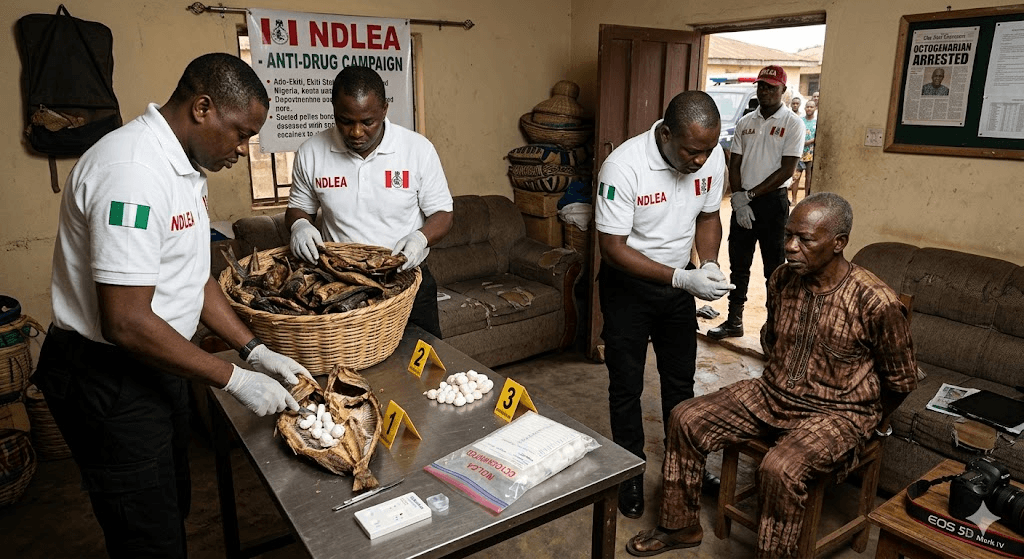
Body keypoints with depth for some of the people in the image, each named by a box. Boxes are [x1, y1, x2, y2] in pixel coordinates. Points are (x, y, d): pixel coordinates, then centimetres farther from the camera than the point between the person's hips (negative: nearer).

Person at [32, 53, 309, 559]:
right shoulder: (133, 172, -27)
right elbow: (127, 322, -29)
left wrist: (256, 351, 3)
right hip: (108, 380, -9)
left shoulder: (181, 165, 5)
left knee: (173, 507, 25)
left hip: (156, 366, 9)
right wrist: (234, 380, -21)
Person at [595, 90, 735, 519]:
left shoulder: (712, 157, -13)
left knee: (680, 381, 17)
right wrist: (682, 279, -32)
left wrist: (709, 264, -15)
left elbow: (708, 215, 4)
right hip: (627, 286, -4)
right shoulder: (623, 167, -29)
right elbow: (612, 248, -26)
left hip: (679, 282, 5)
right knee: (626, 386, 7)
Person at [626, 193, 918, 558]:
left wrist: (873, 422, 8)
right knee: (685, 418, -4)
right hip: (771, 395, 6)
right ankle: (681, 526, 12)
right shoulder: (781, 280, -3)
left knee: (779, 469, -34)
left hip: (836, 412, -6)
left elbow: (902, 380, -5)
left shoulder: (875, 302, -21)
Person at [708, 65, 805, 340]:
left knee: (774, 266, 3)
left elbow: (787, 169, -11)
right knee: (738, 264, 10)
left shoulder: (792, 123, -5)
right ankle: (734, 321, 21)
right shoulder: (745, 122, 9)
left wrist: (750, 195, -14)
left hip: (773, 201, -4)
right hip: (742, 201, 5)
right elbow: (734, 165, 6)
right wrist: (739, 199, -8)